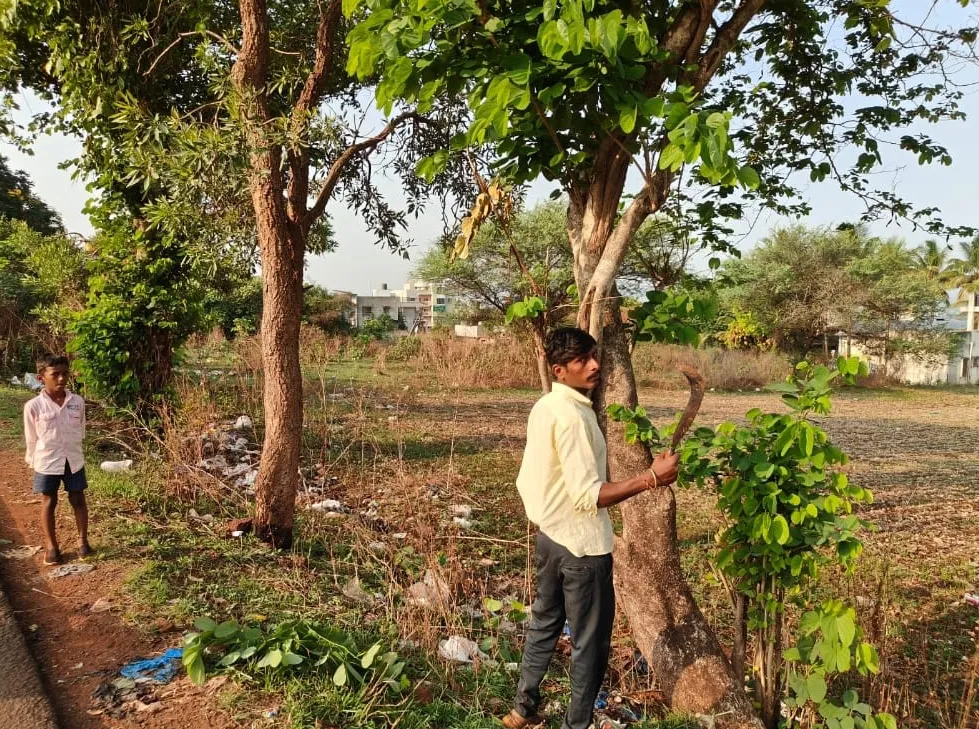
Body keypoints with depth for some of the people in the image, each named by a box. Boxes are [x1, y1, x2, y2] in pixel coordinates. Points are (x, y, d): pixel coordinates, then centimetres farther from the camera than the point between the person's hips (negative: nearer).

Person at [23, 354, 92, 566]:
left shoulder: (77, 402, -5)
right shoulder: (34, 406, -12)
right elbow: (31, 438, -2)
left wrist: (73, 451, 11)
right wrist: (33, 461, 4)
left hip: (74, 460, 2)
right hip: (47, 462, -2)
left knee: (78, 500, 10)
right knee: (49, 502, 10)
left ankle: (83, 540, 24)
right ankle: (51, 546, 21)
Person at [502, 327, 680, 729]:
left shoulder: (543, 407, 4)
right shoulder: (572, 416, -25)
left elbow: (526, 479, 11)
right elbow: (587, 496, -28)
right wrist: (650, 478, -29)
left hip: (550, 535, 9)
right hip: (582, 545, -9)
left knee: (544, 625, 23)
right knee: (590, 642, 9)